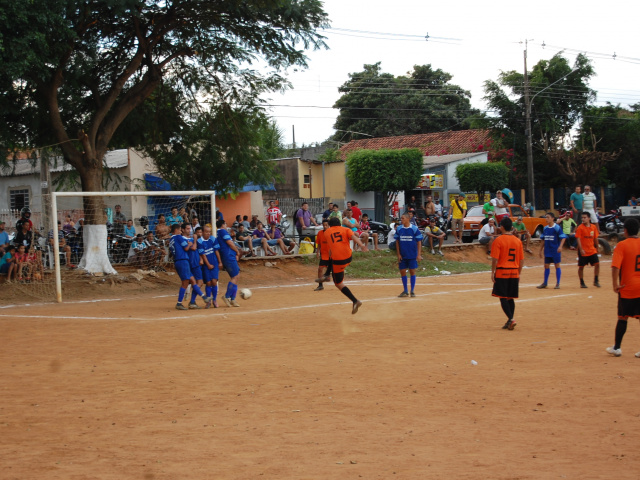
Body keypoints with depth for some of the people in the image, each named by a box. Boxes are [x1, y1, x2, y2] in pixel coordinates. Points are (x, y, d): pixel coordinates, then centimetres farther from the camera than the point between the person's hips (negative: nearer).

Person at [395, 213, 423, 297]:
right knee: (402, 272, 4)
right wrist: (398, 254, 1)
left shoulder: (414, 229, -7)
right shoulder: (399, 229, 2)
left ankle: (412, 291, 11)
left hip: (412, 255, -3)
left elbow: (419, 242, -4)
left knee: (412, 272, 1)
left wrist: (419, 255, -9)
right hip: (402, 255, 3)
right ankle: (405, 291, 15)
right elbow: (397, 242, 7)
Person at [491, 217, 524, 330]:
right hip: (514, 273, 5)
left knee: (503, 298, -1)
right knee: (511, 298, 12)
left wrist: (492, 272, -5)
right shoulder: (518, 241, 6)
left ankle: (511, 319, -14)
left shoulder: (498, 240, -9)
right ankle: (510, 321, 12)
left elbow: (495, 259, -14)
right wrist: (518, 273, 17)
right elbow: (522, 260, 8)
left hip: (502, 272, -5)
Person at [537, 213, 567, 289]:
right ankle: (545, 283, 18)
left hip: (555, 250, -6)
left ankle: (558, 283, 8)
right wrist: (540, 250, 16)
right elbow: (542, 240, 16)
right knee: (546, 266, 9)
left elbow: (563, 237, -13)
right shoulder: (545, 228, 8)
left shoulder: (557, 227, -9)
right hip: (547, 251, 6)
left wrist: (560, 246, -28)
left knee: (557, 265, 2)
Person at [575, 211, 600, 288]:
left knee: (597, 264, -7)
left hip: (592, 250, 4)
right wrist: (581, 249, -22)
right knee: (581, 266, 3)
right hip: (583, 251, -3)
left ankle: (596, 281, 6)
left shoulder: (593, 227, 4)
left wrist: (596, 248, 18)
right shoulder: (580, 228, -9)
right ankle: (582, 283, 15)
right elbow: (578, 239, -14)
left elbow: (595, 238, 14)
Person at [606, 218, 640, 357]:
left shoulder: (622, 245, -10)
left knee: (623, 318, 9)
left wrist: (615, 284, -13)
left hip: (627, 288, -3)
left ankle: (616, 347, 19)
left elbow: (615, 267, -20)